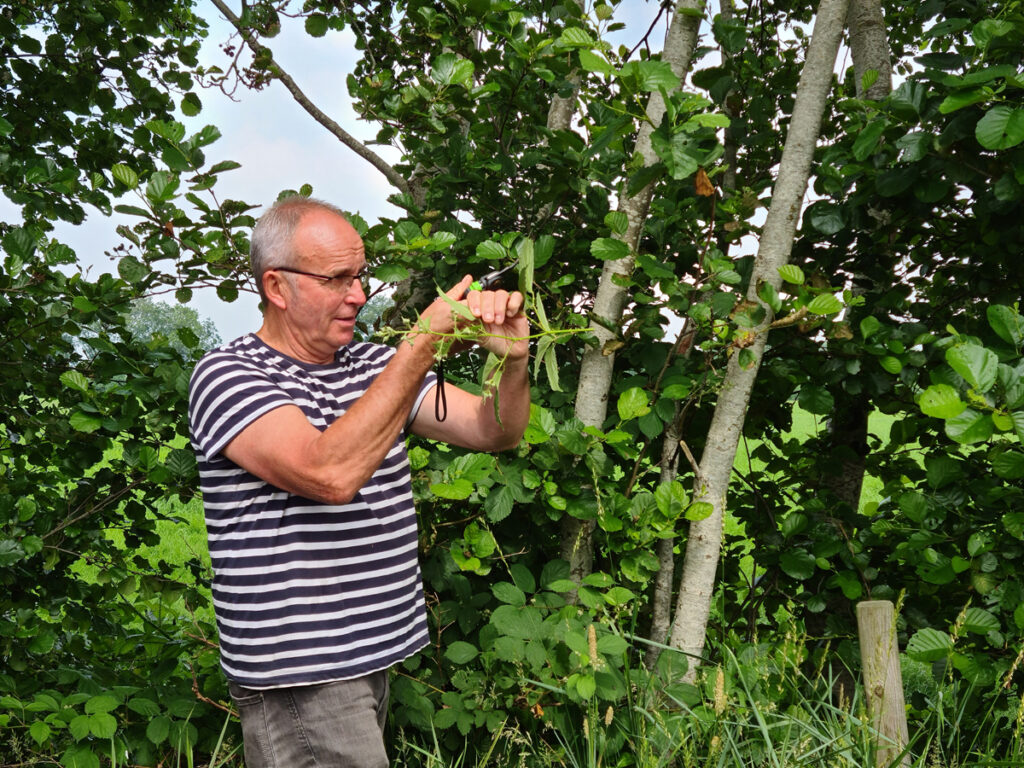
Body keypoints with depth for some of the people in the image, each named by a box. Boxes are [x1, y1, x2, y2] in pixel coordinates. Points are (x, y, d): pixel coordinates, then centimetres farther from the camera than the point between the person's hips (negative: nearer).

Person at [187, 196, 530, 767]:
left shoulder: (375, 365, 9)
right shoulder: (227, 376, -11)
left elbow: (494, 433, 6)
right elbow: (330, 474, -28)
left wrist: (512, 359, -15)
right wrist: (423, 344, -25)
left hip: (377, 654, 7)